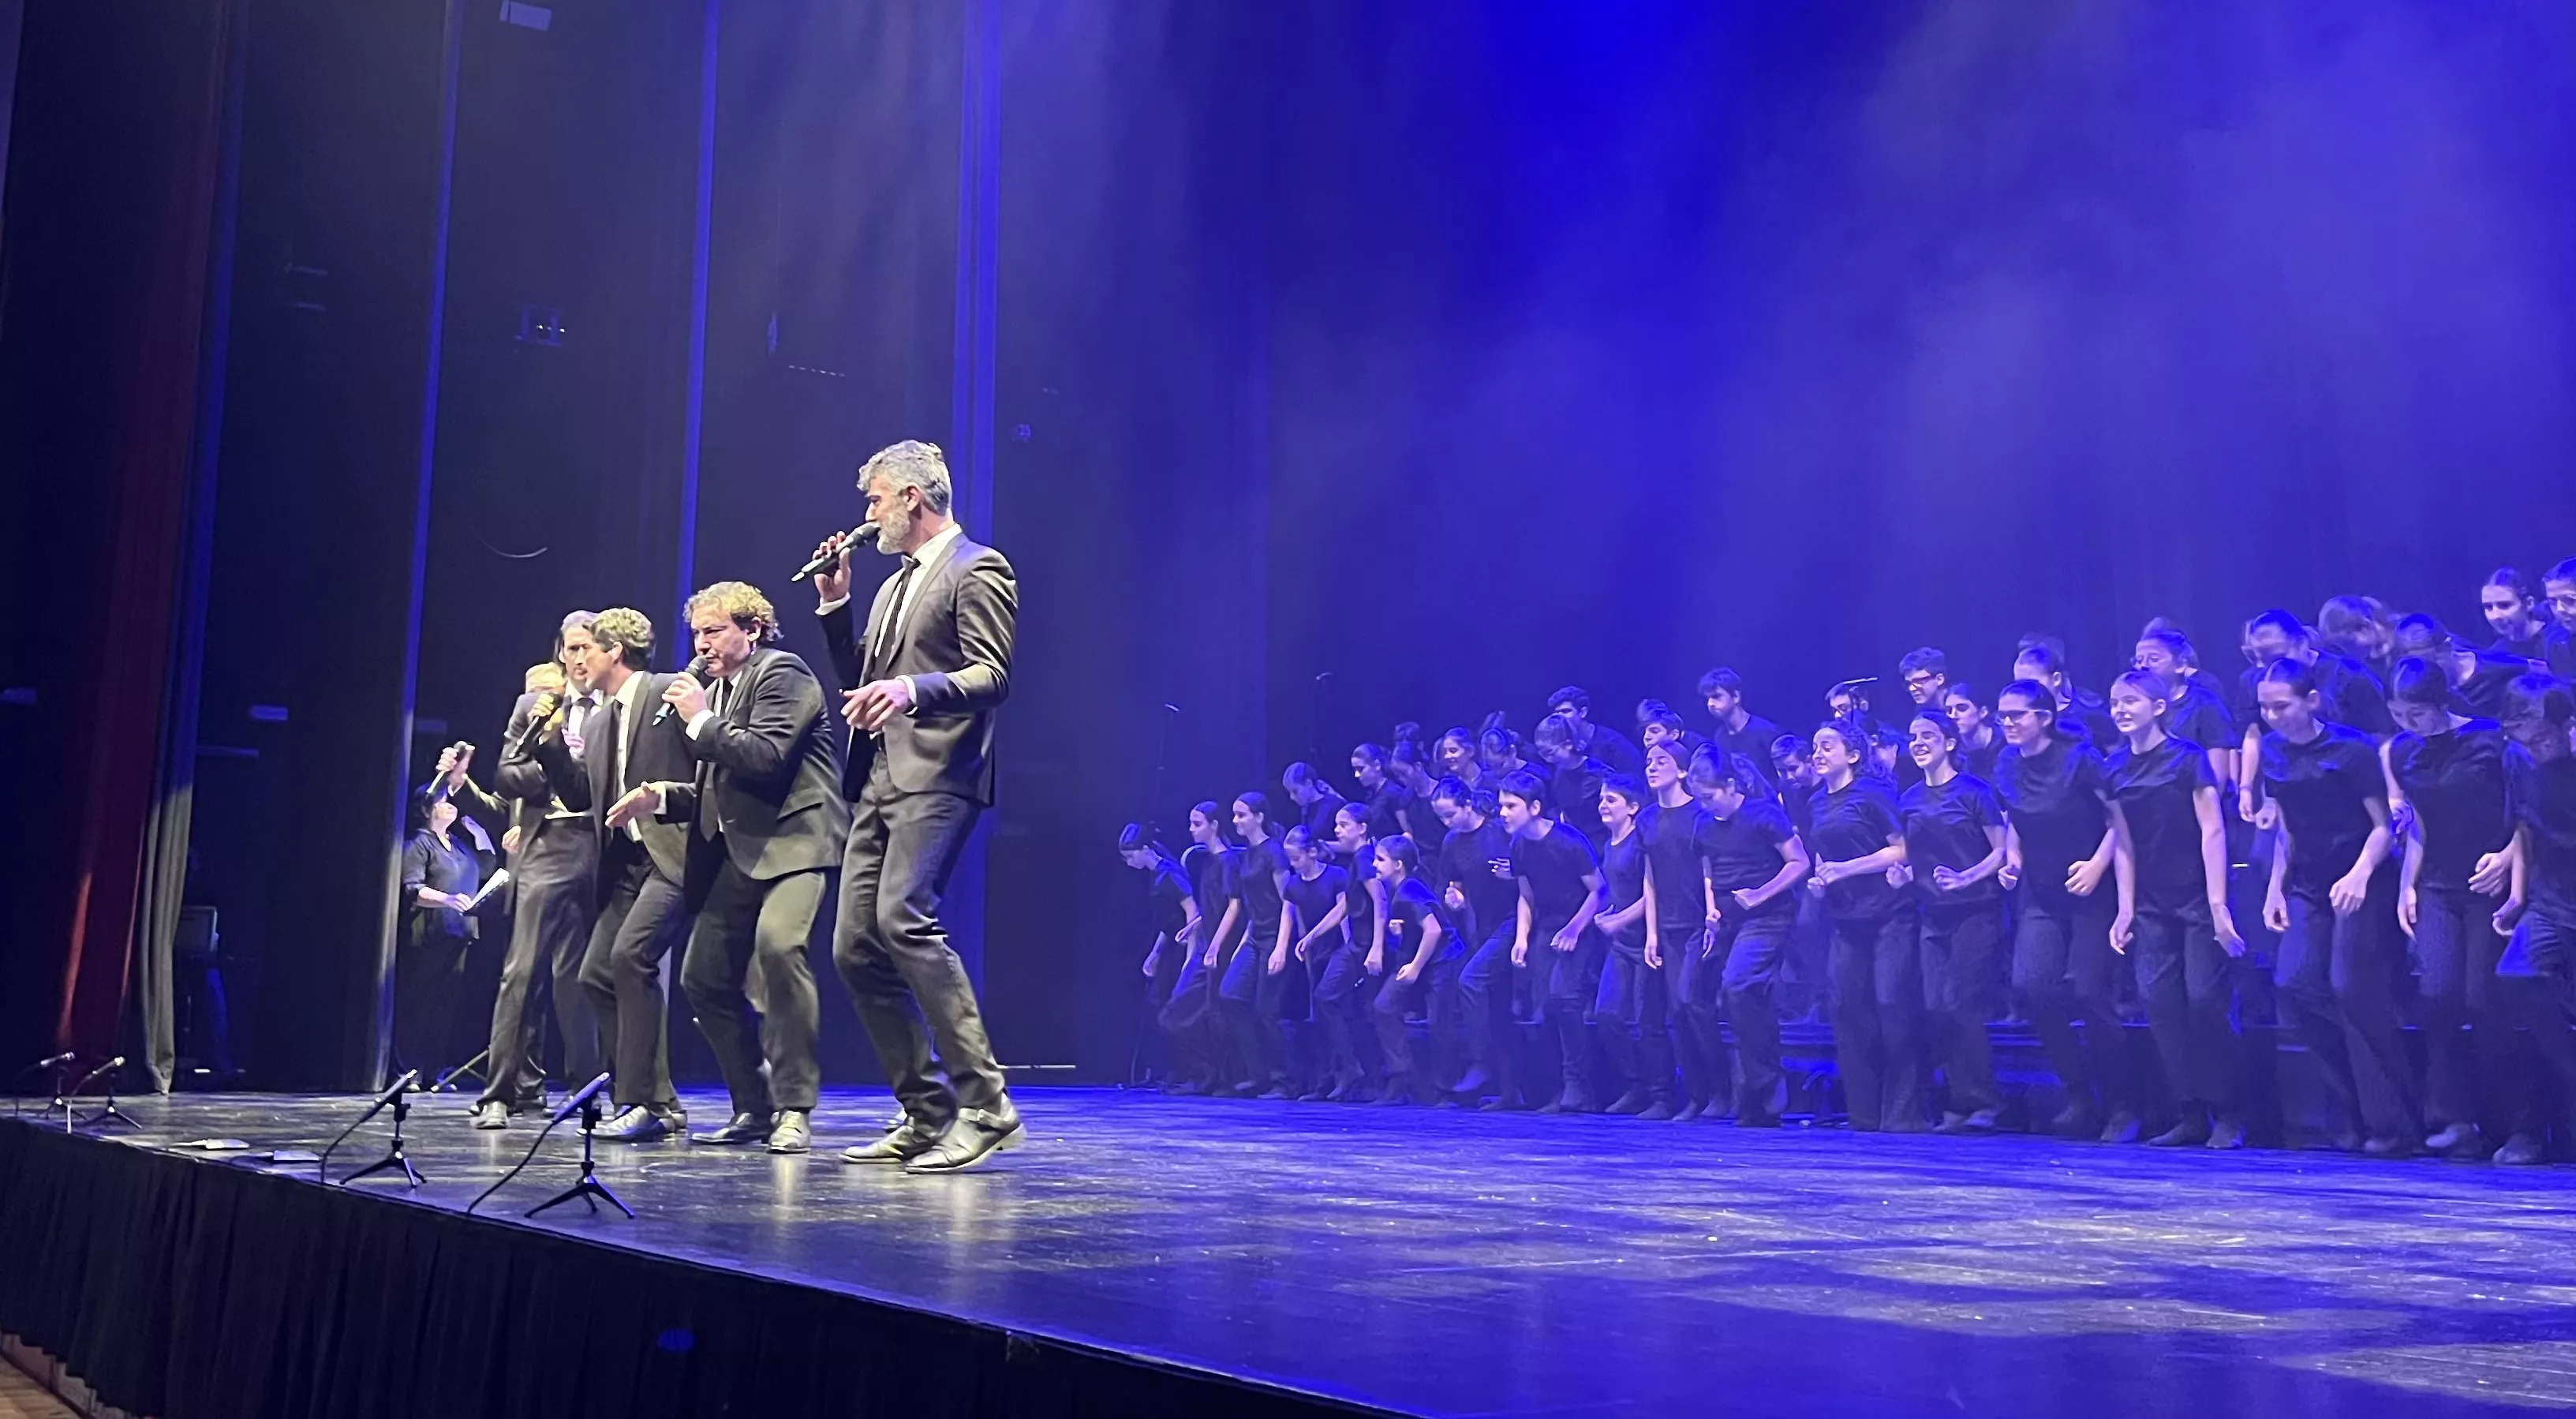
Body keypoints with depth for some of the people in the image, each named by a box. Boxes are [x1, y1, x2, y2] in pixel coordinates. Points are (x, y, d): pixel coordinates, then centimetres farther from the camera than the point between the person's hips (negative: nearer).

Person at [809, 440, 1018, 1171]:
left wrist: (915, 689, -29)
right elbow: (859, 683, 26)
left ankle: (984, 1104, -22)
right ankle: (927, 1116, 9)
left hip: (936, 778, -9)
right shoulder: (894, 584, 25)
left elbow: (992, 677, -13)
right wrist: (833, 605, 16)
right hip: (878, 782, 9)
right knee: (855, 947, 3)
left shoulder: (977, 569, -2)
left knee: (904, 918, -26)